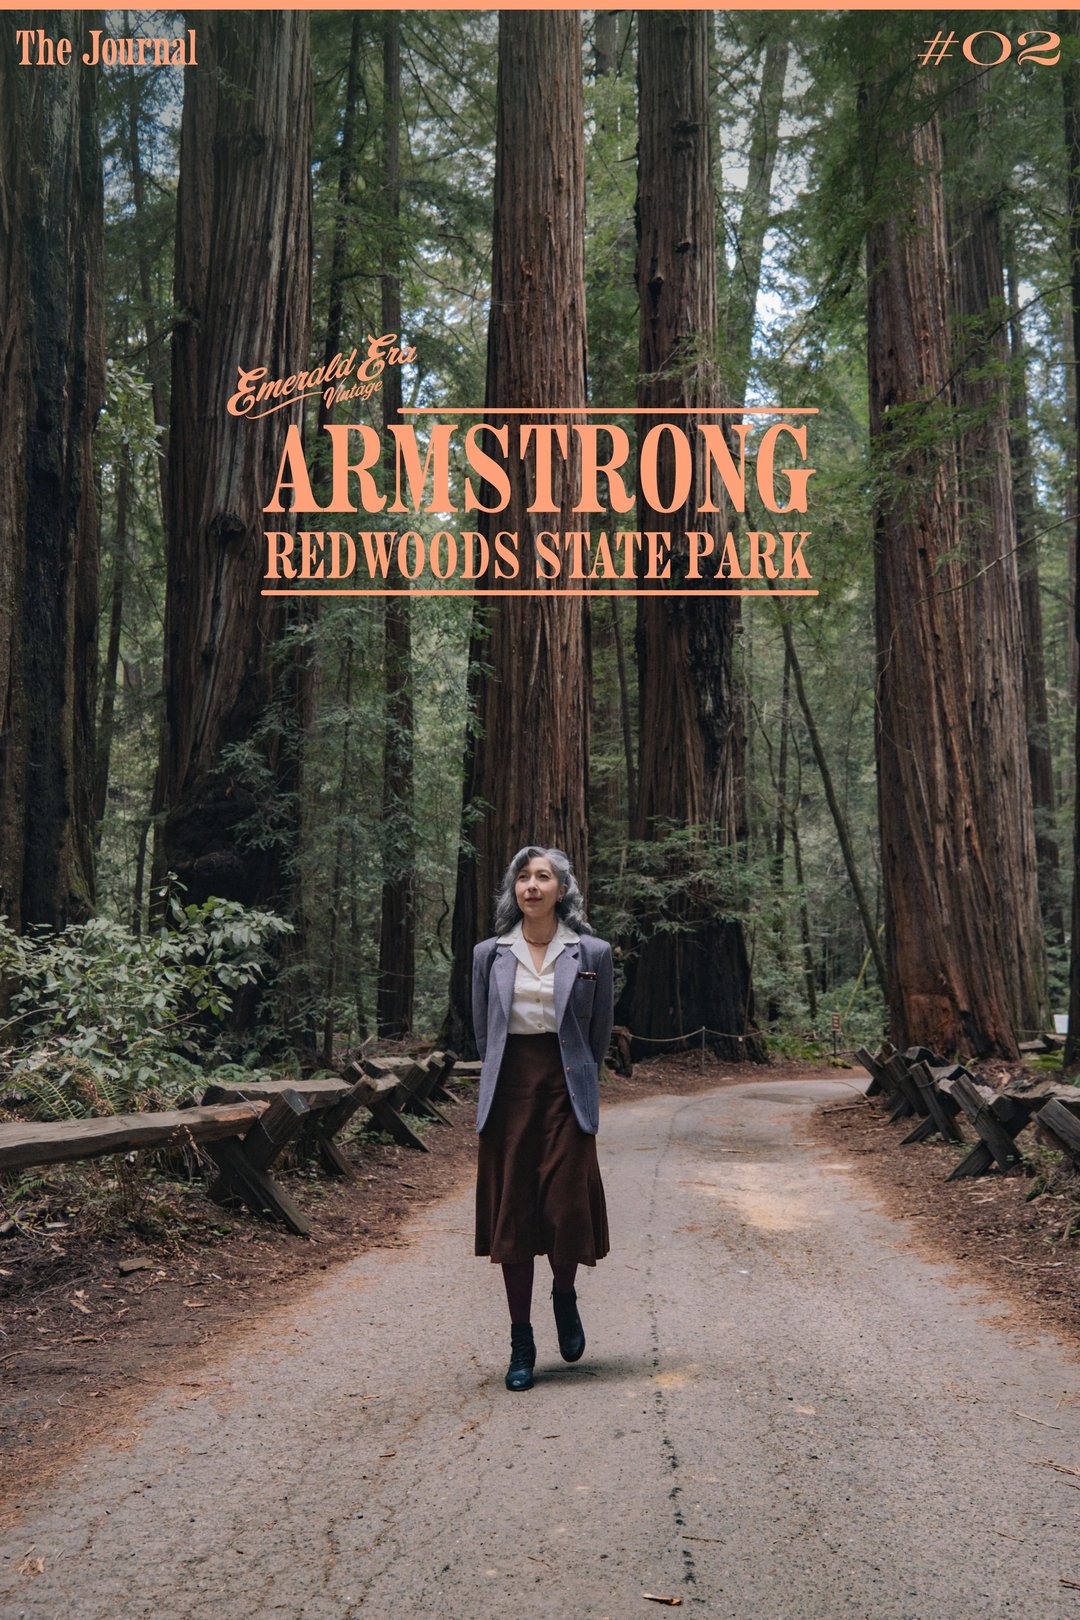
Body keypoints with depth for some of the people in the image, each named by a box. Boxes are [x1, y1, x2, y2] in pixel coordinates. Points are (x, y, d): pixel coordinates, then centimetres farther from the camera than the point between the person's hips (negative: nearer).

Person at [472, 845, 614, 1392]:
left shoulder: (591, 953, 2)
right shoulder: (489, 955, 6)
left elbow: (600, 1030, 10)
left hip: (566, 1089, -1)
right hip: (508, 1090, 2)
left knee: (567, 1208, -5)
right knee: (511, 1213, 2)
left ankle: (565, 1296, 28)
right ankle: (521, 1344, 15)